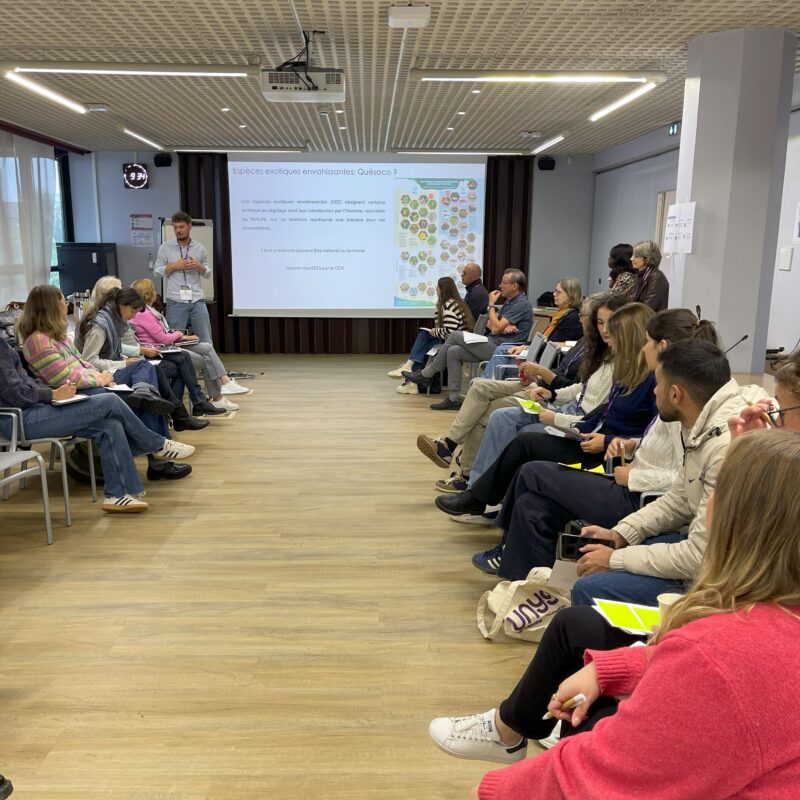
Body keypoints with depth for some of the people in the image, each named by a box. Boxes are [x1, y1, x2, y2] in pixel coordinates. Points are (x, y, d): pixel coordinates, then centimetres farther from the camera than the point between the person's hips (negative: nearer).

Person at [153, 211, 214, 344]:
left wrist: (199, 266, -8)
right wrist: (173, 266, -11)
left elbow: (208, 274, 12)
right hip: (176, 301, -1)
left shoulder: (200, 248, 10)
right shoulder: (165, 248, 5)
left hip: (197, 300, 2)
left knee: (205, 341, 3)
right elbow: (156, 271, 4)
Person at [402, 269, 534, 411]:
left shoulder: (522, 304, -12)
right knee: (453, 351, -5)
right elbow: (489, 324, 14)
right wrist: (502, 327, -10)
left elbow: (496, 328, -19)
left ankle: (425, 375, -3)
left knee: (455, 336, -13)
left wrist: (491, 305, -6)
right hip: (493, 344, 10)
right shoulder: (509, 301, 19)